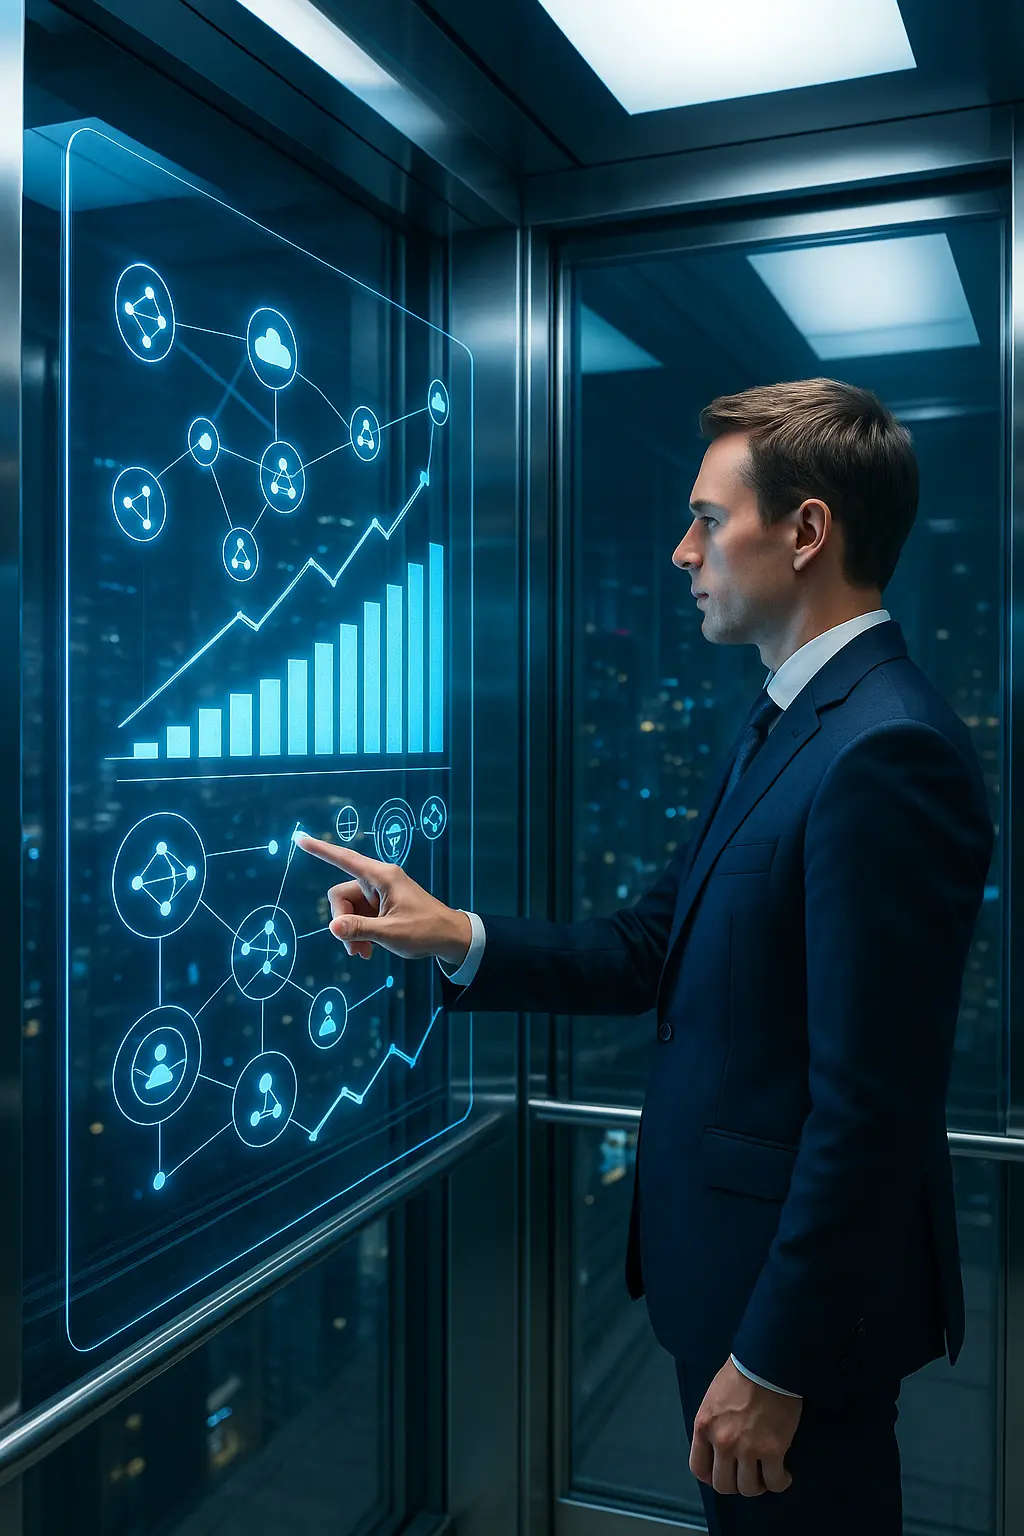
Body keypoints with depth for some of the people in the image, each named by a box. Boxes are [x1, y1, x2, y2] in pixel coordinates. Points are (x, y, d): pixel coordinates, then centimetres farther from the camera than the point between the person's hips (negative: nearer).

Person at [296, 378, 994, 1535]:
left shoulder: (888, 754, -25)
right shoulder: (787, 721, 7)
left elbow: (872, 1103, -26)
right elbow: (655, 947, 7)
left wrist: (774, 1361, -19)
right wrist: (455, 938, -4)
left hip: (800, 1285, -9)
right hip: (722, 1257, 9)